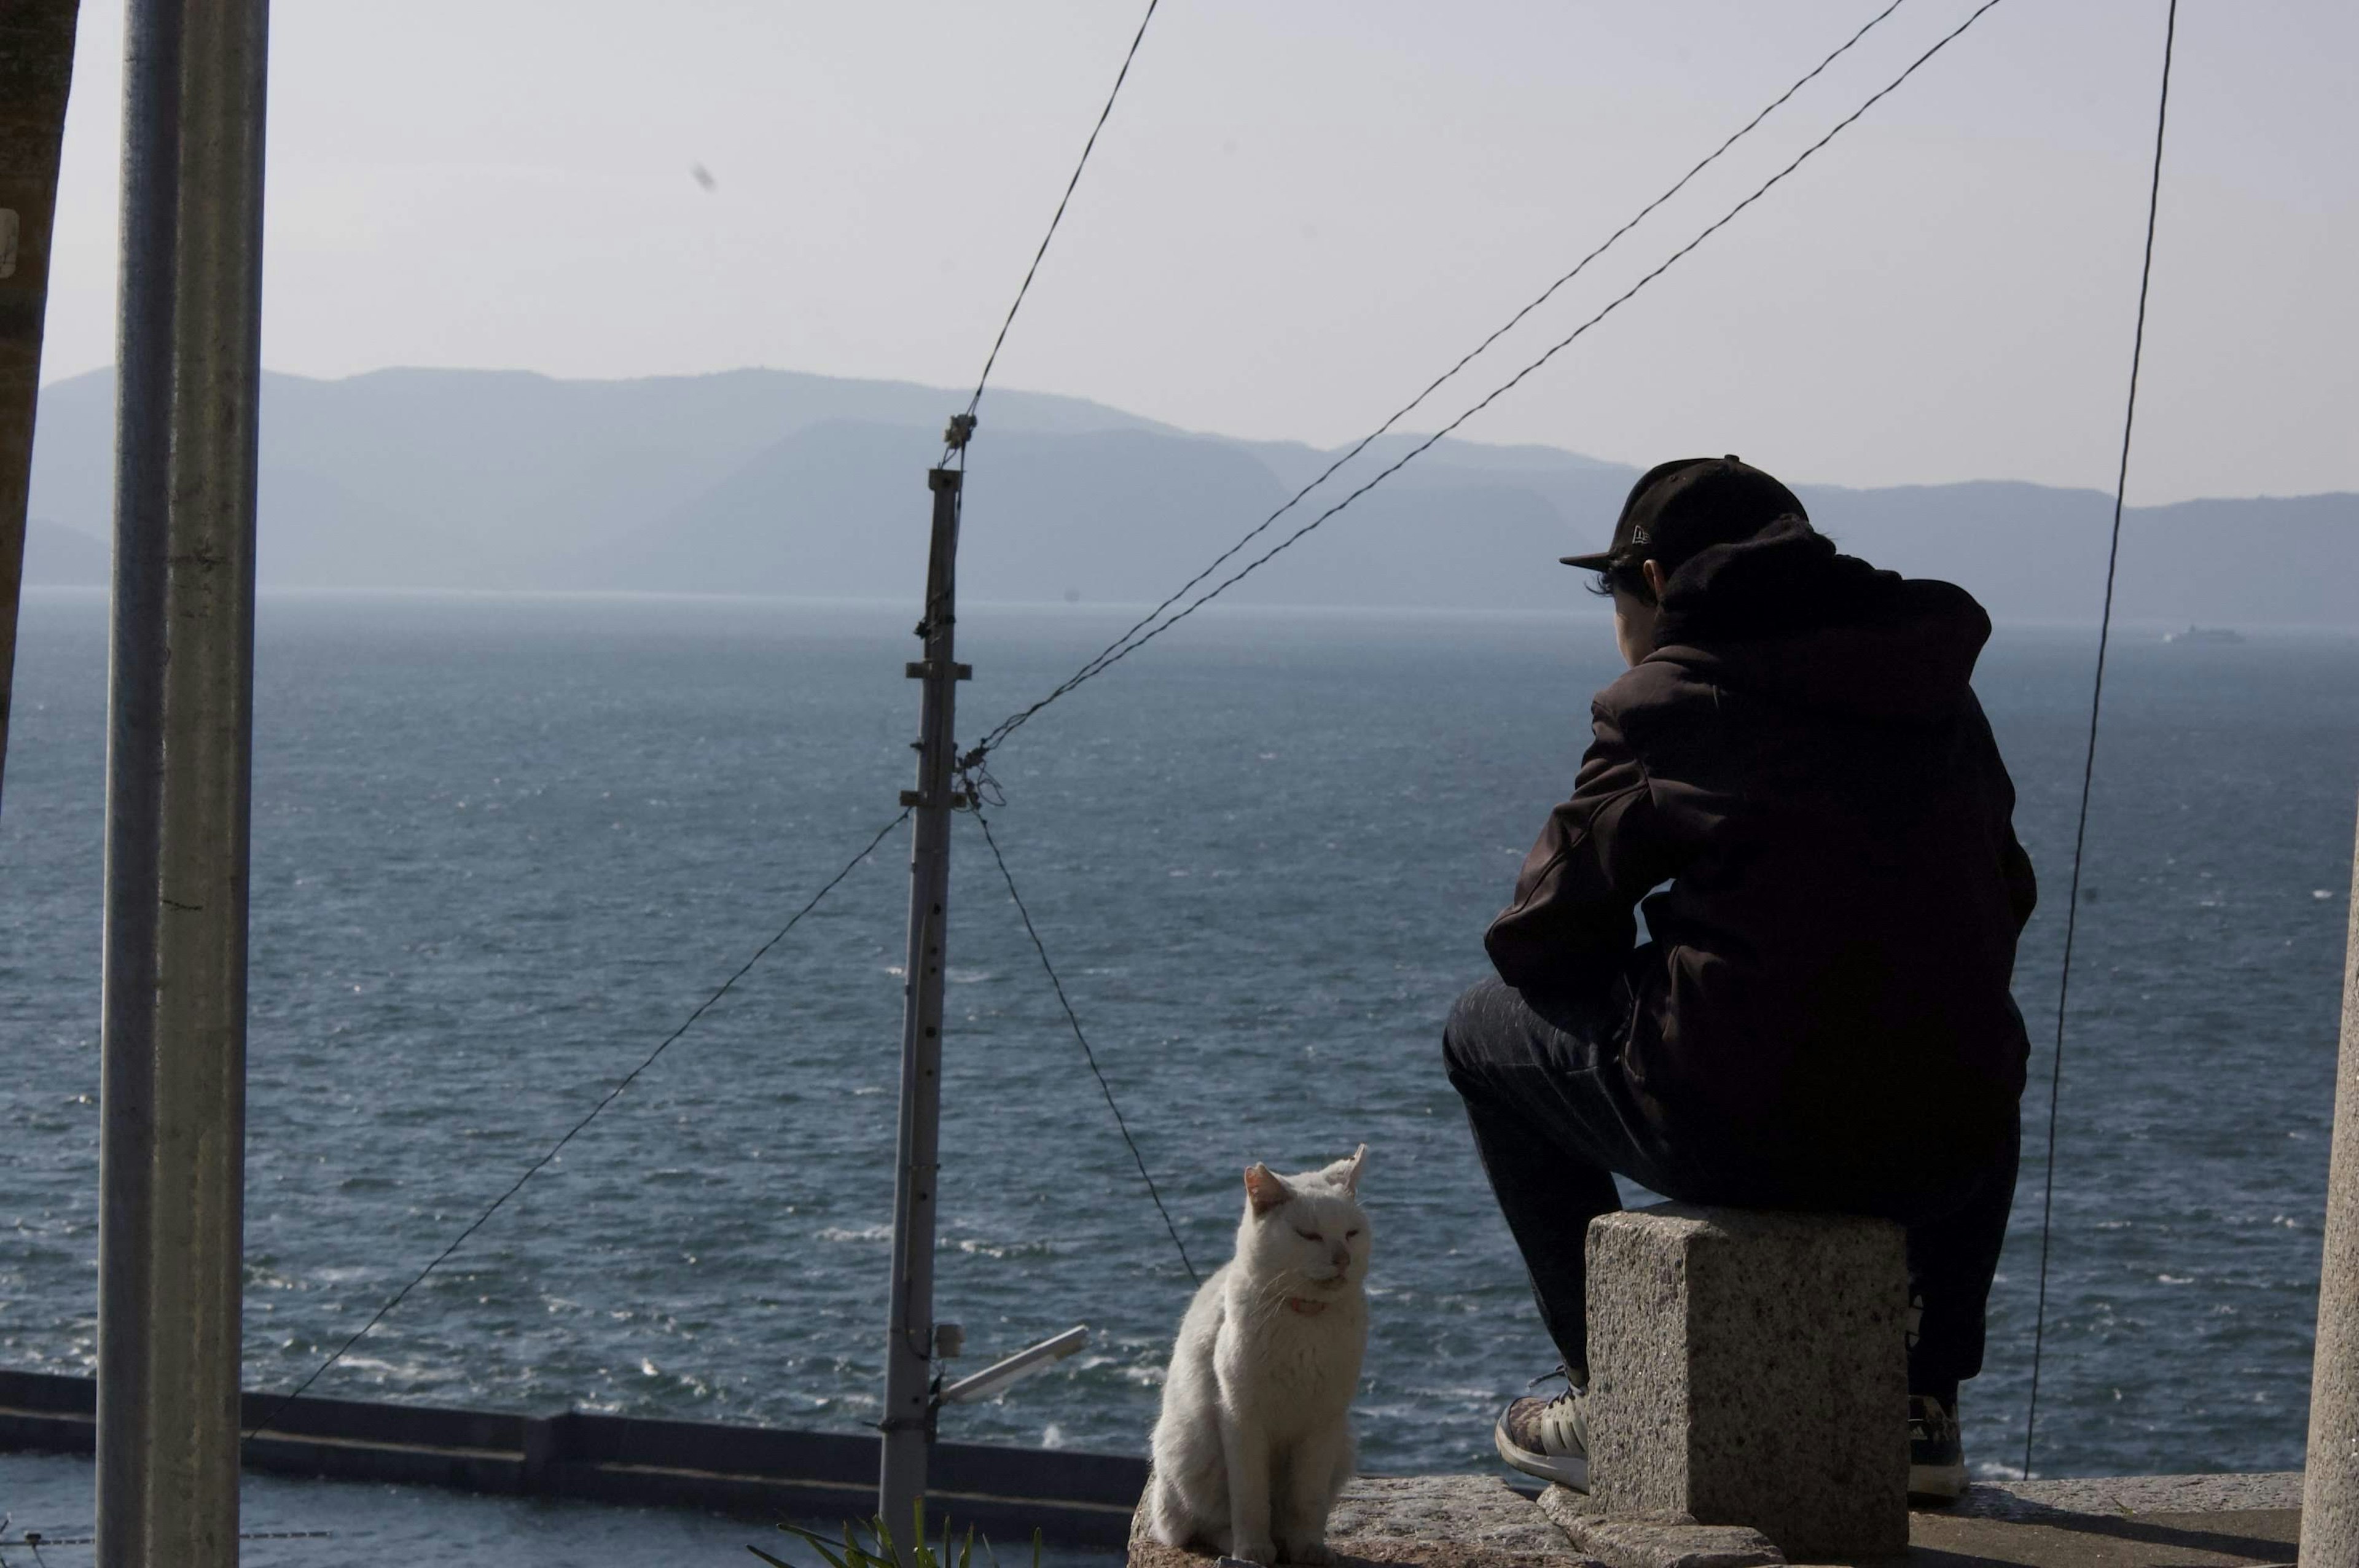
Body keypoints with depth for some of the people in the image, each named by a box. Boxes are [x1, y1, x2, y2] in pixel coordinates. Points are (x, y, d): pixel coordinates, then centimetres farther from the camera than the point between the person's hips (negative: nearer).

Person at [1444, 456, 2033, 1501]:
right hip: (1946, 1153, 5)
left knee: (1486, 1033, 22)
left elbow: (1543, 944, 3)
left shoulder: (1667, 702, 0)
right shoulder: (1940, 692, 14)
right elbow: (2001, 911, 22)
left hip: (1737, 1136, -5)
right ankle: (1925, 1406, 31)